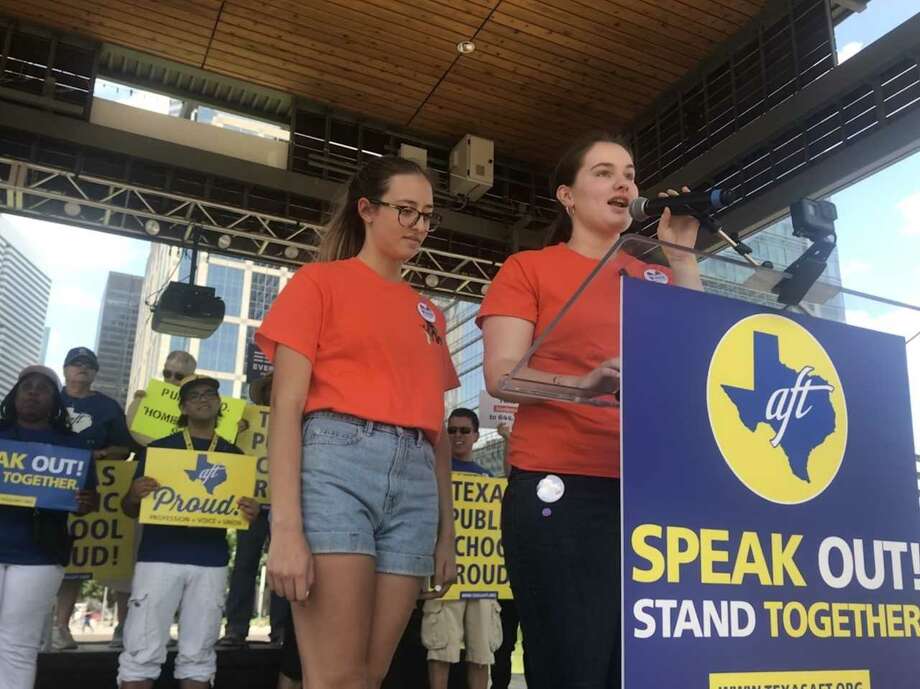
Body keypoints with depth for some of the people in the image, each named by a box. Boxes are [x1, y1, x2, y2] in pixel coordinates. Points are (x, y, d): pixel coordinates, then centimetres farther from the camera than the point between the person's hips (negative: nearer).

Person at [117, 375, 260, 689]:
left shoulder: (233, 454, 13)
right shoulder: (158, 448, 8)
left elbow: (240, 506, 15)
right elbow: (130, 509, 9)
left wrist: (251, 513, -8)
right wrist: (135, 495, -15)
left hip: (211, 561, 2)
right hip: (158, 556, -1)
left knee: (198, 655, 5)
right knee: (142, 652, -3)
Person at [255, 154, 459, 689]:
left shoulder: (430, 314, 22)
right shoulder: (320, 281, 7)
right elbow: (287, 405, -3)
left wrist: (446, 531, 15)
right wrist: (286, 526, -14)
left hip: (415, 479, 5)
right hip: (337, 463, -5)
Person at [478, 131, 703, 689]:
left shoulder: (655, 277, 20)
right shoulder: (528, 268, 8)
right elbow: (501, 375, -4)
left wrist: (683, 257, 6)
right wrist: (583, 384, -22)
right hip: (559, 490, -4)